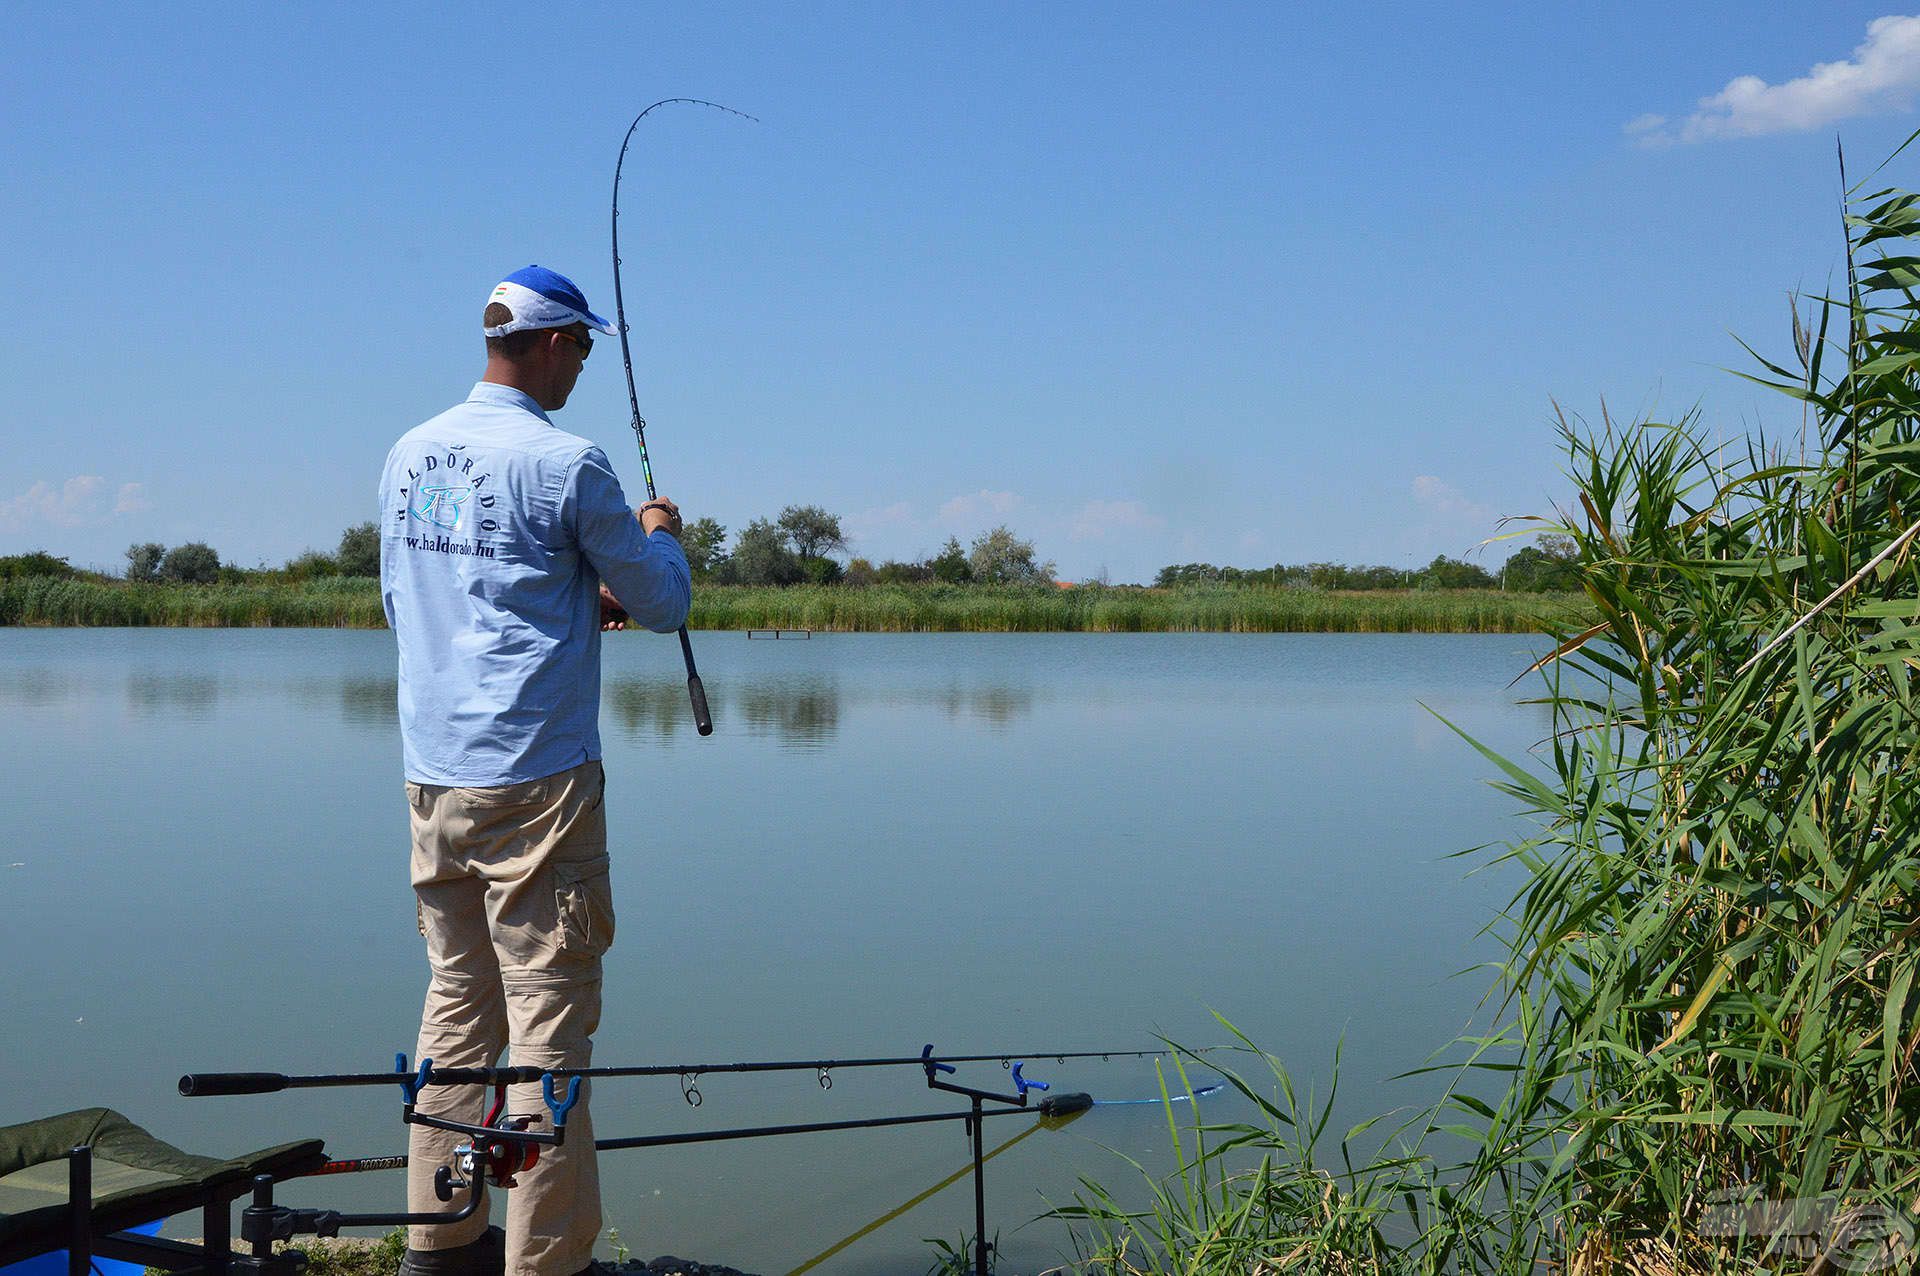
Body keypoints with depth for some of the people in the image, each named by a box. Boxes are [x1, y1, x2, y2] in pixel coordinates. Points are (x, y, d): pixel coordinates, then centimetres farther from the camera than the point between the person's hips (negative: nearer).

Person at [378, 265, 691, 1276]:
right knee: (549, 1017, -1)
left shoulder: (409, 455, 10)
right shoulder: (566, 466, -12)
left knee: (456, 1004, 14)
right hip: (534, 779, -7)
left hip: (433, 775, 7)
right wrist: (657, 535, 18)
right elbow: (665, 605, -3)